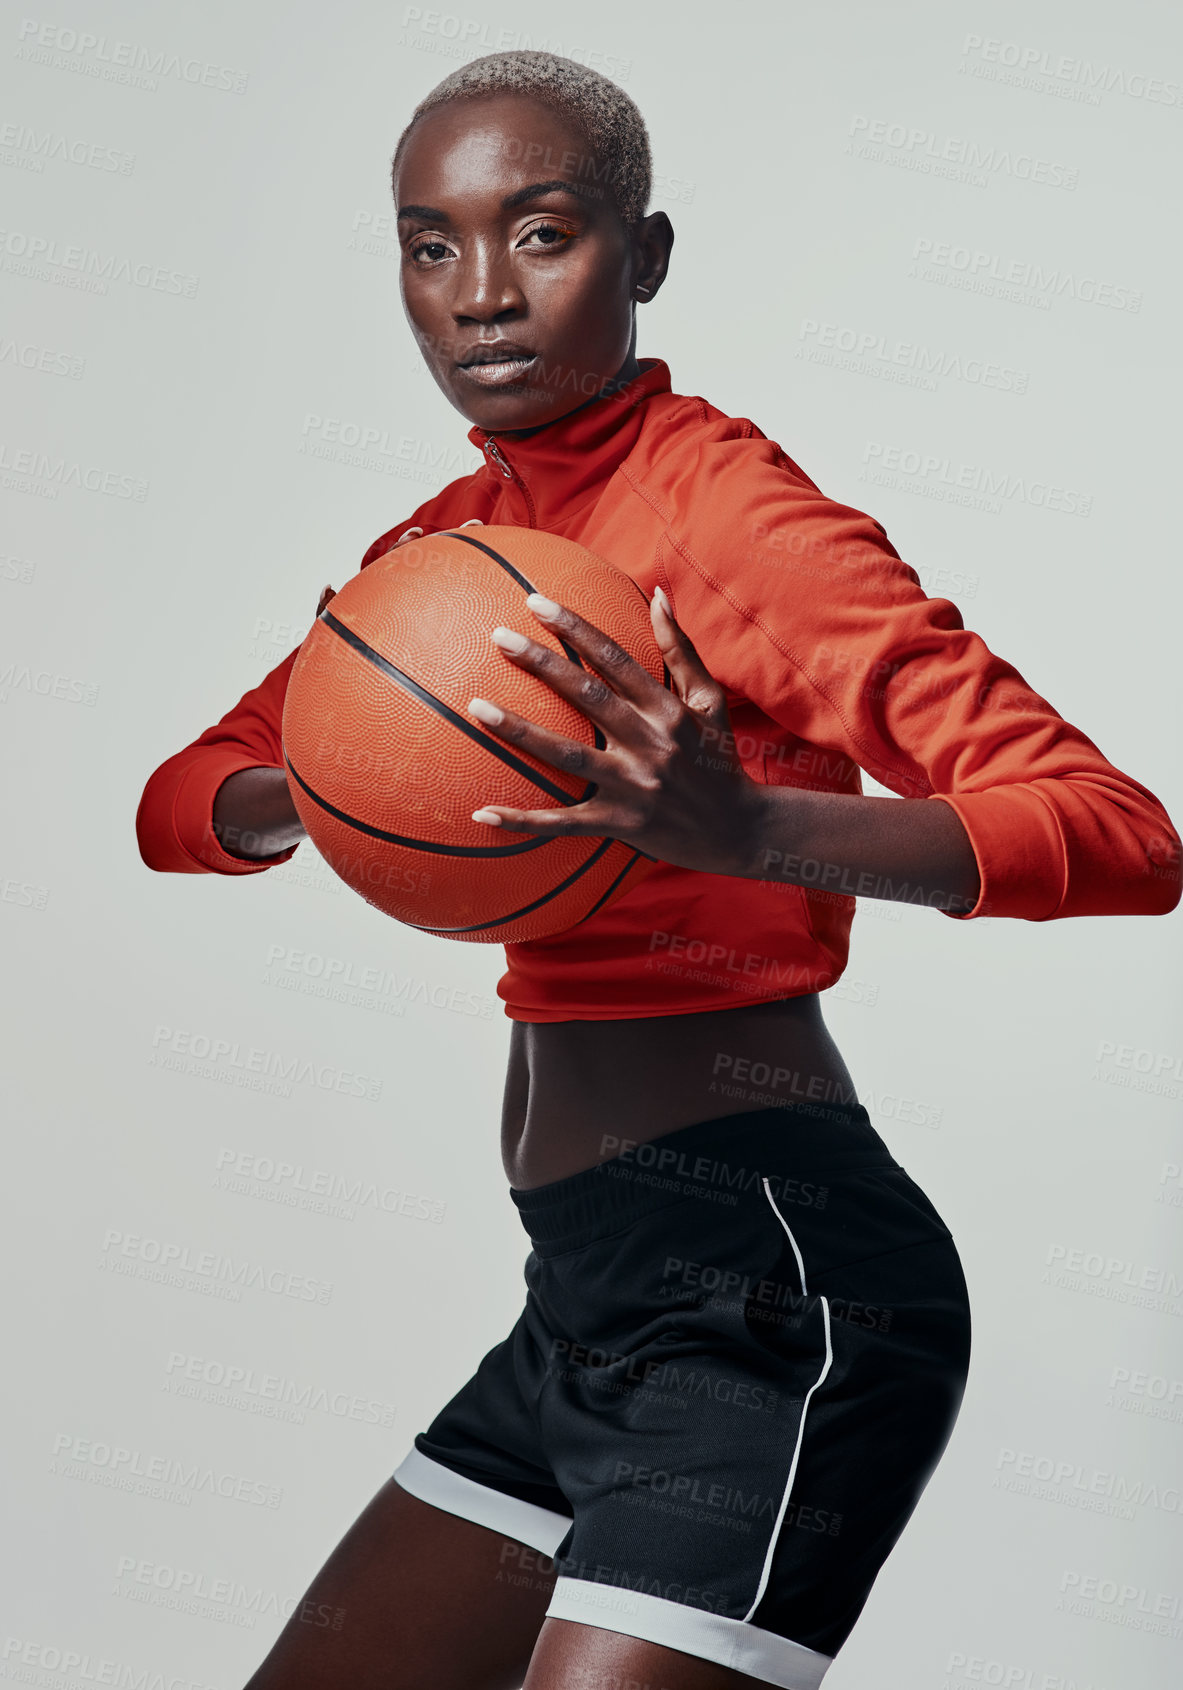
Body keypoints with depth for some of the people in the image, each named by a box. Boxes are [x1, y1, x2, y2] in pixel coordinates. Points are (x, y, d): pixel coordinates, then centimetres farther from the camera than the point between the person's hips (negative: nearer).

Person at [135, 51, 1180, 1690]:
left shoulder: (724, 503, -13)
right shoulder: (447, 543, 12)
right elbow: (181, 804, 11)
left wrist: (748, 830, -37)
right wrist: (314, 788, -13)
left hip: (765, 1285, -8)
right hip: (596, 1291, 8)